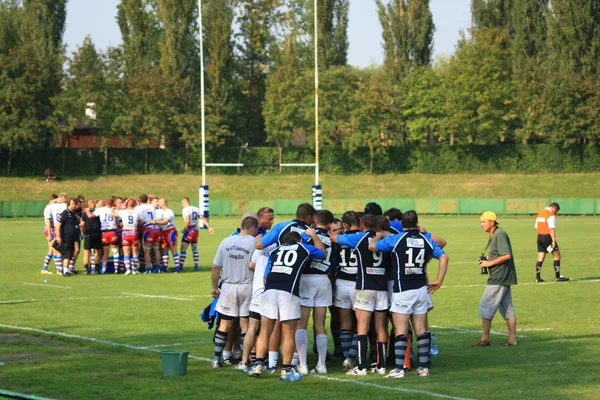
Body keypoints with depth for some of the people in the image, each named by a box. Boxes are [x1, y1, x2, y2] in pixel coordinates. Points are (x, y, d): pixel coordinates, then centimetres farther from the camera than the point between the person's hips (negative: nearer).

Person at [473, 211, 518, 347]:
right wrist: (487, 260, 8)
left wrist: (490, 263, -16)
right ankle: (512, 339, 12)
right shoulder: (493, 235, 16)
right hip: (503, 278, 11)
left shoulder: (500, 234, -15)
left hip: (499, 278, -11)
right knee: (507, 308, 10)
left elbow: (506, 255, -22)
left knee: (485, 305, -6)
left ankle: (485, 339, -2)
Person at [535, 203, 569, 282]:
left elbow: (537, 227, 18)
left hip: (539, 236, 8)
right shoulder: (551, 215, -12)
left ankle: (538, 278, 7)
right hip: (547, 237, -8)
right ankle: (558, 277, 0)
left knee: (540, 258, 9)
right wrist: (553, 240, -20)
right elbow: (552, 229, -19)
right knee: (557, 255, 1)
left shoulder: (540, 213, 16)